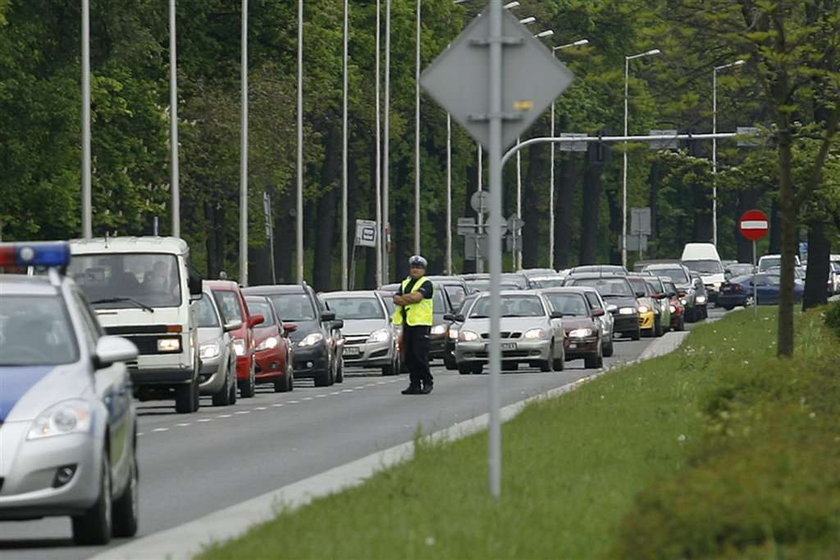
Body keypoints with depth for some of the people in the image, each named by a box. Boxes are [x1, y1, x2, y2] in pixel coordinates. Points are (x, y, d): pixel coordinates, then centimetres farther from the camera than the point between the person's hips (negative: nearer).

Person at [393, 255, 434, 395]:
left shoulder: (426, 284, 0)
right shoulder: (405, 283, 20)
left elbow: (417, 296, -16)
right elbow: (396, 299, 7)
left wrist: (404, 298, -3)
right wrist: (410, 299, -10)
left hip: (421, 323, -7)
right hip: (407, 324, 7)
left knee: (420, 355, -11)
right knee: (409, 357, 5)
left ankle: (427, 382, 0)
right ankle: (414, 384, 9)